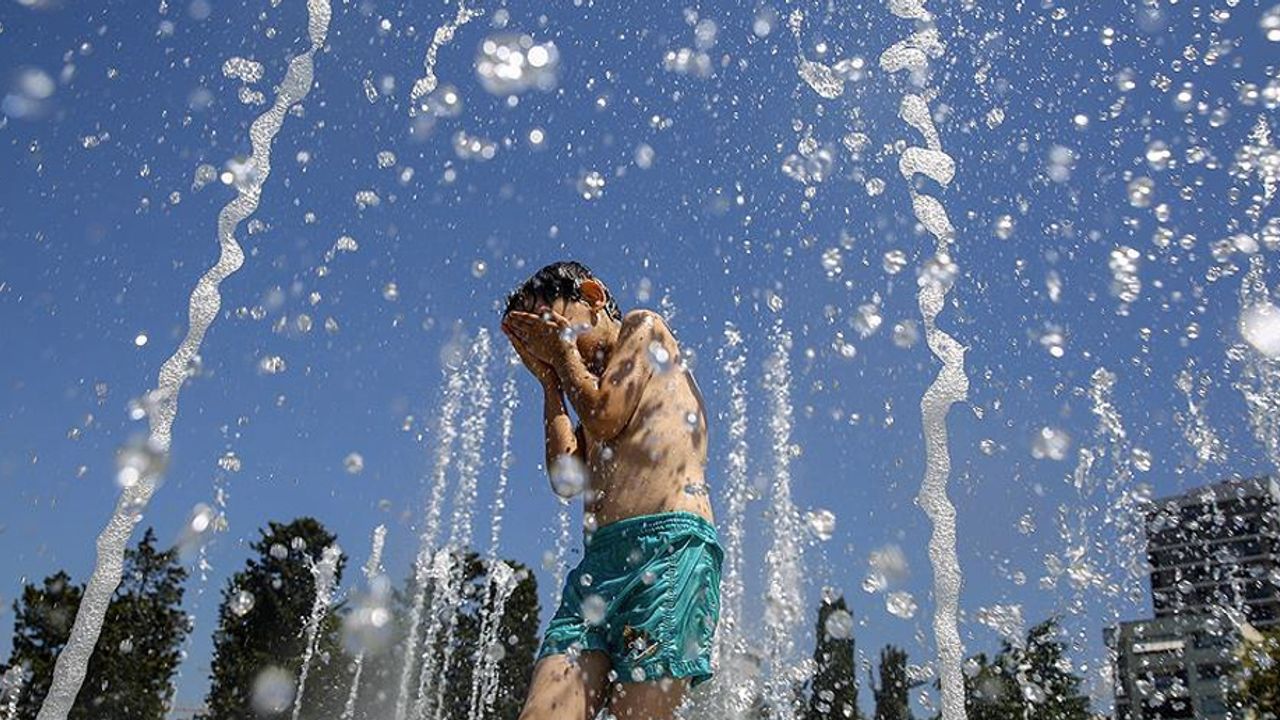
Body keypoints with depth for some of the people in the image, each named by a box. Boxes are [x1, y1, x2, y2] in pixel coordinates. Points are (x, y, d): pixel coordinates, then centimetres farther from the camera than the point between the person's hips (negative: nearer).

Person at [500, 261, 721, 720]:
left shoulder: (644, 328, 14)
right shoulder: (591, 386, 33)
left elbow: (605, 419, -2)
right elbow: (566, 477, 17)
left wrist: (564, 352, 15)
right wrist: (549, 381, 24)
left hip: (671, 545, -7)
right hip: (600, 561, 7)